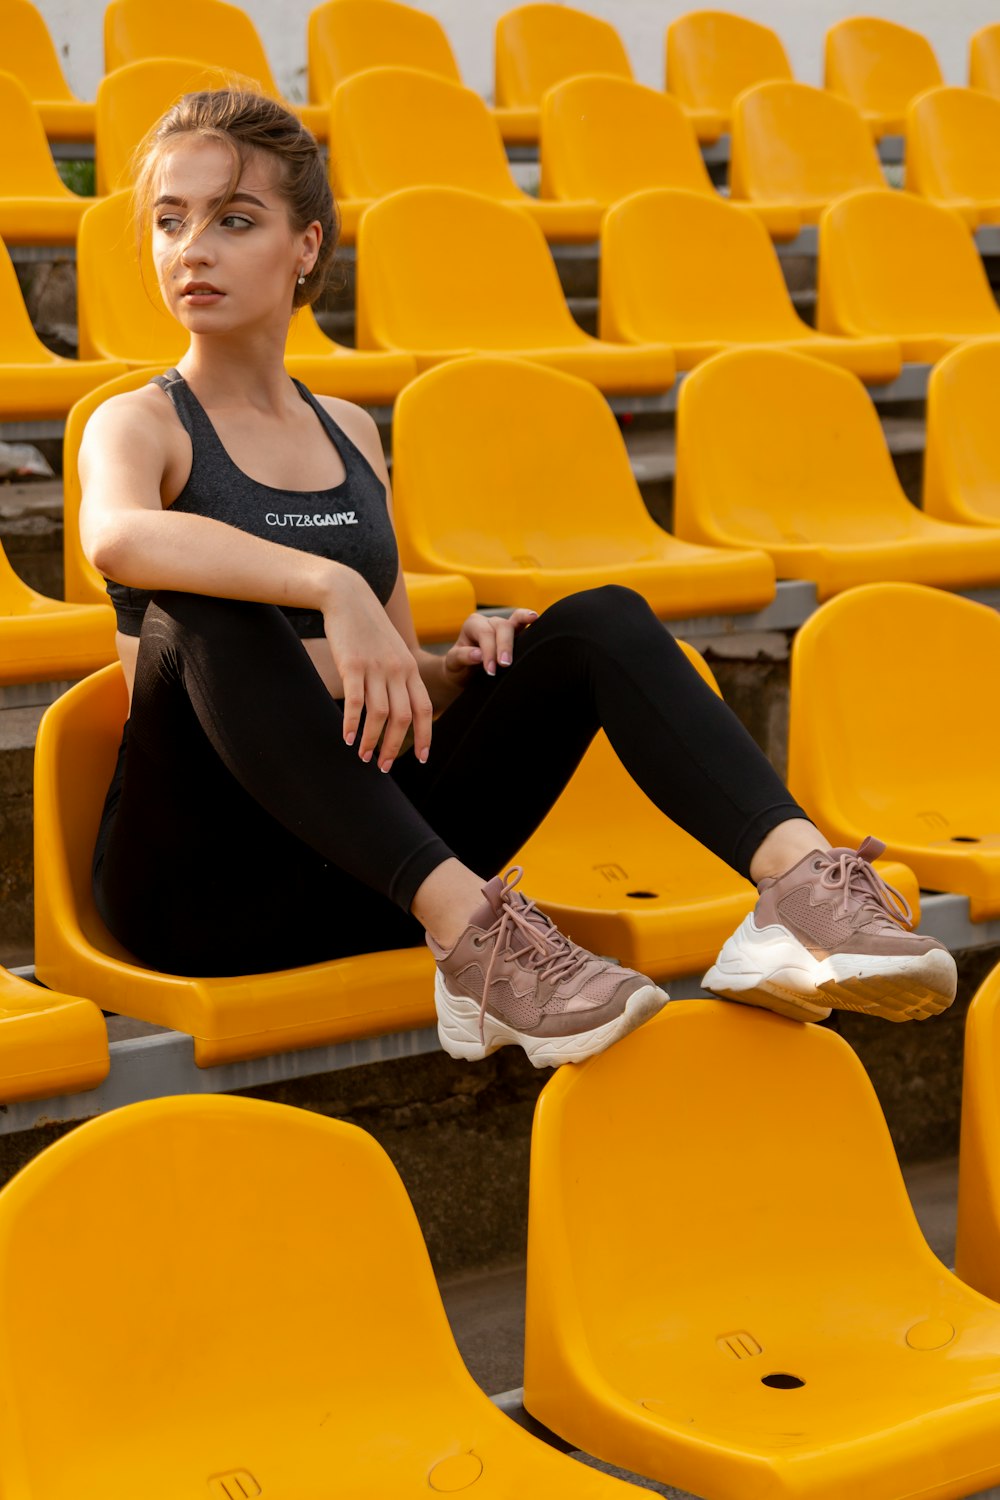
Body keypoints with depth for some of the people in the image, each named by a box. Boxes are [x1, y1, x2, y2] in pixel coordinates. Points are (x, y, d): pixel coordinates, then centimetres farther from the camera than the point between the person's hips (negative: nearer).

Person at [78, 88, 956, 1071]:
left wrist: (452, 669, -2)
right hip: (196, 876, -4)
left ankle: (798, 880, -37)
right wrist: (334, 585, -41)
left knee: (601, 622, -12)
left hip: (357, 864, 5)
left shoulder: (350, 434, 16)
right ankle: (468, 928, -41)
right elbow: (116, 538, -29)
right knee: (206, 606, -33)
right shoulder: (138, 426, -1)